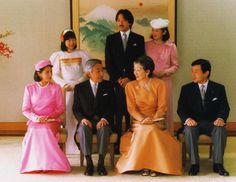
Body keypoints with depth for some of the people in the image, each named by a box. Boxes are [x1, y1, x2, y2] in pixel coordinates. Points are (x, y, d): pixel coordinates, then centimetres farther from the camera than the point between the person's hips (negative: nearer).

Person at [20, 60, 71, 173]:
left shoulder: (56, 88, 8)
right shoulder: (29, 88, 9)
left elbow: (61, 108, 5)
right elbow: (25, 109, 6)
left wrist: (49, 117, -13)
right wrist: (35, 118, -15)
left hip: (52, 121, 0)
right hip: (35, 121, 1)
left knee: (46, 132, -34)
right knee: (34, 132, -33)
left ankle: (48, 163, -27)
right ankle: (36, 164, -24)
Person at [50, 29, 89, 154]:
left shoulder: (82, 54, 7)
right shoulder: (58, 55, 8)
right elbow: (55, 74, 5)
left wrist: (76, 84, -9)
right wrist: (64, 85, -10)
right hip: (65, 89, 0)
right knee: (67, 115, -7)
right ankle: (70, 145, -3)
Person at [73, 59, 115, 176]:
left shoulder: (108, 86, 9)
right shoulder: (80, 88, 8)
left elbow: (111, 106, 3)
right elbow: (76, 108, 5)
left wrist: (104, 118, -15)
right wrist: (82, 119, -16)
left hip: (103, 121, 0)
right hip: (87, 121, 0)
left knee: (104, 128, -35)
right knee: (83, 129, -34)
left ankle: (101, 163, -32)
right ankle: (89, 163, -32)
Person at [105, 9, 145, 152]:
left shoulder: (139, 39, 9)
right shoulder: (111, 39, 11)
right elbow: (108, 62, 7)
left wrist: (129, 79, -6)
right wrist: (118, 79, -5)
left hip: (133, 81, 0)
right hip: (116, 82, 1)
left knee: (131, 113, -3)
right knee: (118, 113, -3)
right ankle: (117, 143, 0)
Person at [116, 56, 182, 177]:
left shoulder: (159, 84, 1)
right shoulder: (130, 86, 3)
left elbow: (162, 107, -4)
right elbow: (131, 108, -4)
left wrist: (152, 119, -21)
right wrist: (142, 119, -21)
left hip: (155, 122, 0)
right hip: (138, 122, 0)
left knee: (151, 130, -32)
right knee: (147, 130, -32)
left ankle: (154, 165, -22)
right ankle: (144, 165, -23)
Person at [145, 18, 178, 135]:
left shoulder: (171, 47, 2)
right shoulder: (147, 45, 4)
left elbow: (175, 65, 5)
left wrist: (164, 72, -10)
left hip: (165, 81, 0)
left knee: (165, 109, 2)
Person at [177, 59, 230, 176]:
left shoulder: (219, 88, 6)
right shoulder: (186, 89, 5)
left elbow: (224, 108, -1)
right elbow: (181, 108, -1)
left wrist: (221, 118, -24)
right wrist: (187, 119, -24)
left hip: (212, 123, 0)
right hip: (193, 122, 0)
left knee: (221, 130, -33)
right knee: (189, 130, -34)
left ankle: (218, 164, -23)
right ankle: (194, 164, -25)